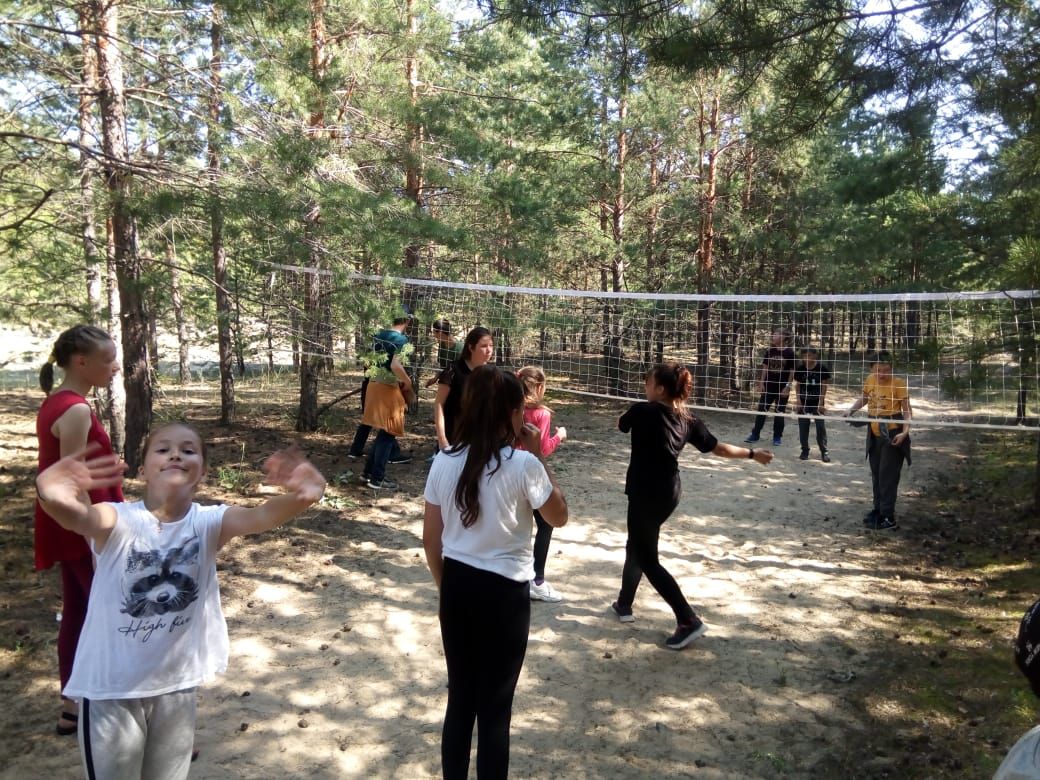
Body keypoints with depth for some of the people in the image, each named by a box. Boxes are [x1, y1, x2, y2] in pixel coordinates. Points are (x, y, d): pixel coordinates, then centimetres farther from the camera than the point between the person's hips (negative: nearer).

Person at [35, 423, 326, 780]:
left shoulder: (209, 523, -13)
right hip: (111, 687, -2)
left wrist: (298, 499, -57)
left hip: (176, 684, 2)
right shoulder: (119, 521, -17)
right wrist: (55, 500, -66)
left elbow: (259, 516, -33)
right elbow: (81, 518, -40)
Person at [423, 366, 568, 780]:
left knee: (460, 698, 19)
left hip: (457, 586, 5)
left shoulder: (444, 461, -3)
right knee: (495, 707, 11)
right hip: (504, 592, -4)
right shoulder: (523, 465, -17)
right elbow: (559, 516, 0)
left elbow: (431, 538, 4)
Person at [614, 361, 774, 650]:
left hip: (647, 493, -8)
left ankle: (689, 621, -1)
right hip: (669, 492, 8)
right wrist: (752, 453, 18)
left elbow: (621, 424, 6)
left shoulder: (642, 411, -16)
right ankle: (624, 604, 38)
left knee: (647, 560, 2)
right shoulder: (687, 420, 1)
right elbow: (720, 448, 3)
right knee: (636, 546, 24)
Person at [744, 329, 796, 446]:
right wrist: (761, 383, 1)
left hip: (782, 387, -3)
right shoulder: (770, 351, 3)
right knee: (761, 409, 5)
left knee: (779, 412, 7)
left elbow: (792, 371, -6)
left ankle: (777, 437, 17)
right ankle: (755, 434, 13)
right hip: (768, 385, 3)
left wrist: (788, 386, -10)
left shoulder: (790, 352, -8)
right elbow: (765, 367, 7)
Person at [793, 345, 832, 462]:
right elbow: (798, 385, 4)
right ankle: (805, 451, 17)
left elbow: (824, 386, -7)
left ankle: (824, 452, 9)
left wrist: (821, 403, -10)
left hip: (817, 402, -2)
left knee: (821, 427, -1)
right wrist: (798, 400, -3)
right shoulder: (800, 368, -4)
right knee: (803, 427, 5)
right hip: (803, 402, 2)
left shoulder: (822, 367, -10)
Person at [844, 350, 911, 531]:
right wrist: (851, 410, 4)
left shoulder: (898, 383, -17)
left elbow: (907, 410, -16)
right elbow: (864, 398, 19)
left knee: (887, 475, -6)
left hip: (892, 435, -7)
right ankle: (878, 509, 28)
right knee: (876, 474, 15)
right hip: (875, 434, 7)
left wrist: (905, 431, -28)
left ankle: (888, 517, -1)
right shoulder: (870, 380, 0)